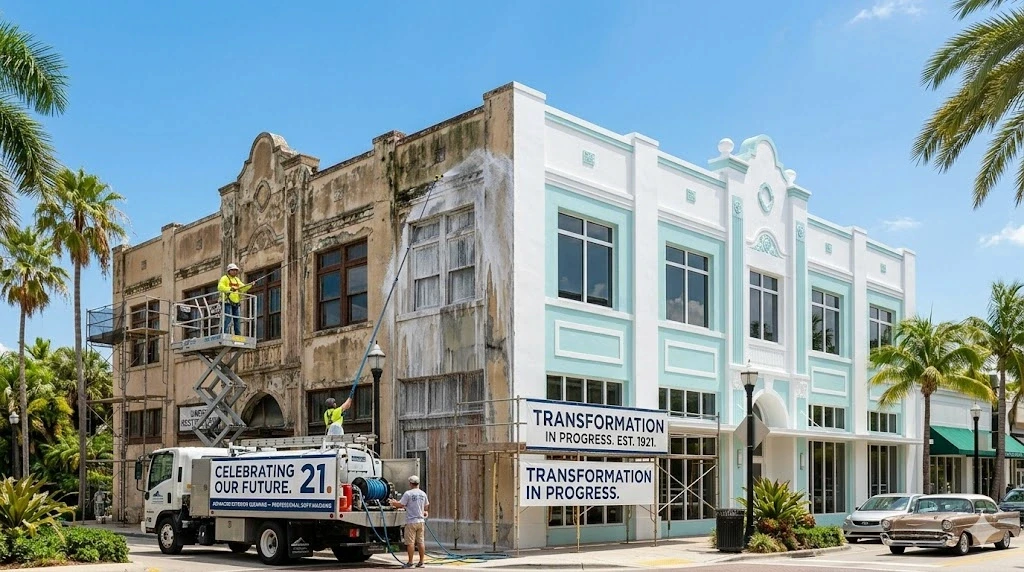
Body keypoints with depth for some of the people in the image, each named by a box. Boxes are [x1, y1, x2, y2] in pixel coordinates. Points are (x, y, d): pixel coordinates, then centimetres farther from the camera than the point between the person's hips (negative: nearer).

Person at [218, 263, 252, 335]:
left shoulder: (237, 279, 23)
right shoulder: (224, 278, 1)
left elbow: (243, 288, 13)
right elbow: (220, 287, -15)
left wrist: (250, 285, -7)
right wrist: (230, 289, -29)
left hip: (236, 303, 7)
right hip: (227, 302, -7)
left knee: (238, 320, 5)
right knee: (228, 320, -15)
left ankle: (238, 336, 7)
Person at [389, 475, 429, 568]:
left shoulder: (408, 493, -11)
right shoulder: (423, 494, 8)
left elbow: (400, 505, -10)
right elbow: (427, 507, 18)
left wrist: (394, 503, 9)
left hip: (411, 521, -6)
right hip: (421, 521, 6)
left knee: (410, 543, 0)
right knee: (421, 542, 8)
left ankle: (410, 562, 2)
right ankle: (421, 562, 11)